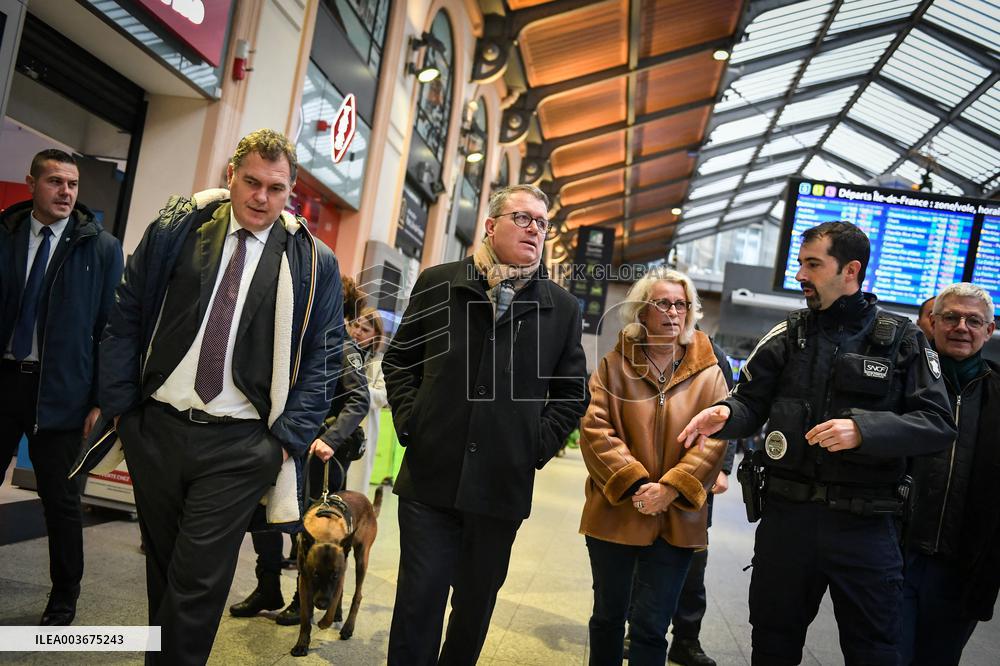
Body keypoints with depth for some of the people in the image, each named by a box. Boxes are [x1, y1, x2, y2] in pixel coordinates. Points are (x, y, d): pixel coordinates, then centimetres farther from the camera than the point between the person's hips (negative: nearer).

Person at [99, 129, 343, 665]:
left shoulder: (313, 264, -1)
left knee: (197, 582, -3)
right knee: (162, 566, 17)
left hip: (239, 445, -2)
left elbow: (323, 356, 1)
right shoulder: (174, 232, 3)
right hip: (155, 428, 3)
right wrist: (119, 402, 2)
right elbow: (124, 320, 7)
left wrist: (290, 436, -5)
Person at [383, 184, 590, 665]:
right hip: (430, 476, -1)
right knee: (418, 599, 2)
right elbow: (399, 359, 11)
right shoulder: (437, 283, 3)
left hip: (503, 486, 2)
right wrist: (409, 421, -1)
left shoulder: (562, 308, 4)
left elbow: (571, 392, 10)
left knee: (475, 603, 15)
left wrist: (539, 444, -2)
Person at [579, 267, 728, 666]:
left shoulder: (708, 373, 2)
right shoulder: (615, 365, 0)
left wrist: (671, 488, -15)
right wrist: (634, 484, -16)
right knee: (608, 616, 16)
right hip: (615, 513, 0)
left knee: (651, 627, 6)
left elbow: (714, 439, -4)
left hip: (676, 519, 0)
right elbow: (595, 428, -7)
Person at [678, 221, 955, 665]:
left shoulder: (902, 341, -1)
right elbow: (751, 402, 5)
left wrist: (864, 429, -22)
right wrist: (725, 414, -17)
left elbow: (938, 424, -7)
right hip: (786, 515, 3)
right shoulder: (786, 337, 5)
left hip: (864, 525, -2)